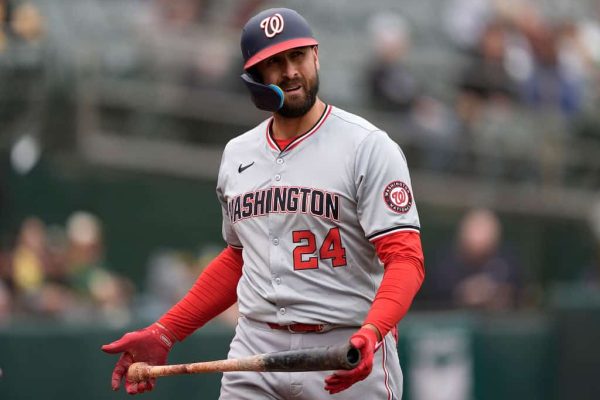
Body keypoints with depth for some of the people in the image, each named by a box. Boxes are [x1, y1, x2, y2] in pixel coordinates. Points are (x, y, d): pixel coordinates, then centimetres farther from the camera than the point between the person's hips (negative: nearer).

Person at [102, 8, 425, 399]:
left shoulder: (368, 147, -7)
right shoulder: (237, 154, 13)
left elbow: (405, 259, -14)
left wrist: (370, 334, -31)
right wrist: (164, 334, 17)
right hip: (256, 350, 5)